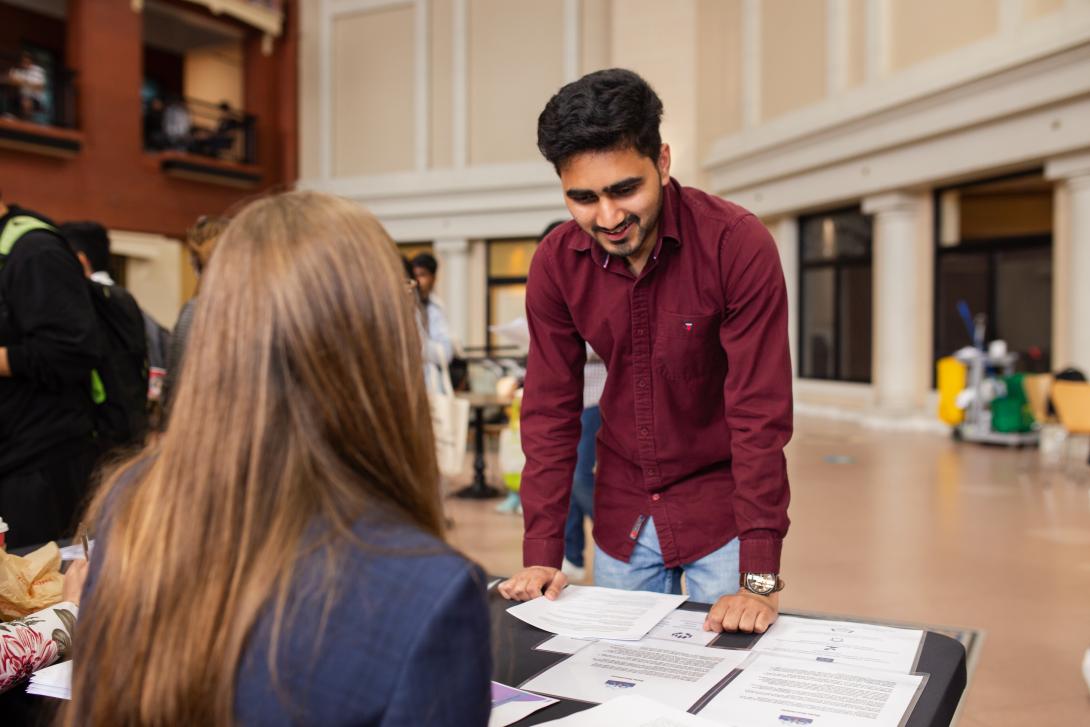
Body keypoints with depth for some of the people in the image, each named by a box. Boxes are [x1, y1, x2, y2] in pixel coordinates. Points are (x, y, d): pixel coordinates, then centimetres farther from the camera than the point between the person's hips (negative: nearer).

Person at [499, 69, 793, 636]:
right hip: (622, 512, 4)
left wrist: (760, 578, -24)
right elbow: (550, 411, -5)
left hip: (719, 508, -3)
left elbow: (760, 414, -22)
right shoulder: (556, 263, -9)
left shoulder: (738, 244, -21)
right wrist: (542, 555, -10)